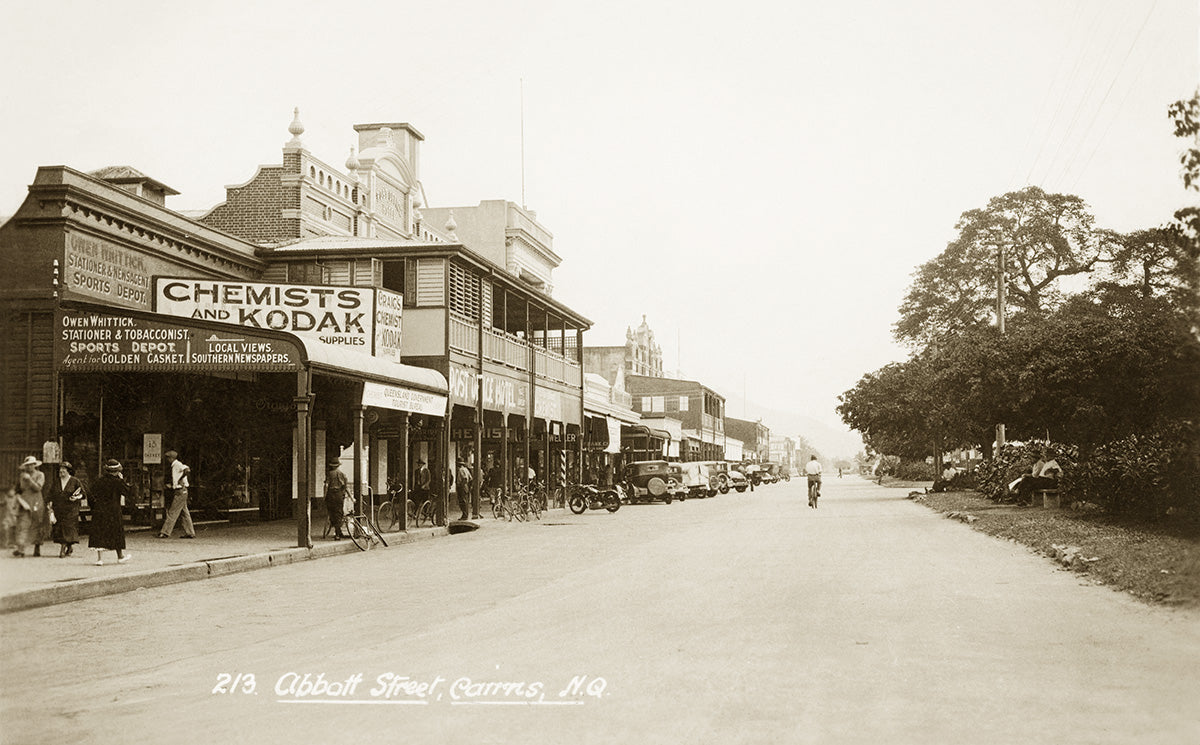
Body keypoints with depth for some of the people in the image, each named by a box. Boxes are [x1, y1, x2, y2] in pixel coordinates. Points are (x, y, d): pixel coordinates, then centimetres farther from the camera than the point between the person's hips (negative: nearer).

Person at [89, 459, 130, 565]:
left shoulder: (99, 481, 0)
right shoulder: (117, 482, -12)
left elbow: (93, 494, 3)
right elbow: (126, 491, 0)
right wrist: (122, 479, 5)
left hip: (99, 511, 3)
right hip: (113, 512, -3)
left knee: (99, 533, 3)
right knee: (117, 533, 12)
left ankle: (100, 558, -4)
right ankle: (120, 556, 24)